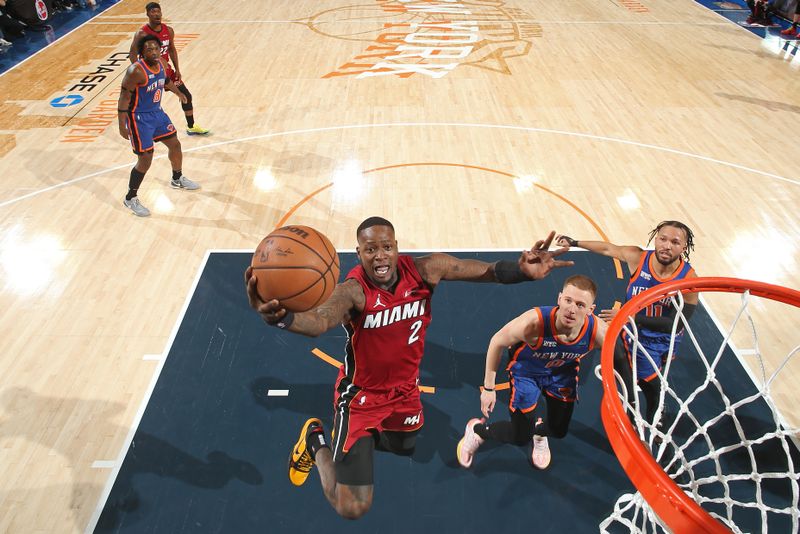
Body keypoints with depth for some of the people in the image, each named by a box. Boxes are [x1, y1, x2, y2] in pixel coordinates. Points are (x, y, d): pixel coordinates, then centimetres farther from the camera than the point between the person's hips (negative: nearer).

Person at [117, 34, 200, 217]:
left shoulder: (160, 64, -2)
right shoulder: (135, 71, -26)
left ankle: (177, 179, 44)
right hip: (139, 118, -8)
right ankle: (130, 198, 10)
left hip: (157, 113, 8)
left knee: (175, 144, 17)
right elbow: (124, 98, -23)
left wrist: (178, 93, 37)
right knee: (146, 159, -7)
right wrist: (122, 126, -24)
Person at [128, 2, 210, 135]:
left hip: (166, 70, 6)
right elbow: (132, 54, -14)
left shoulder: (168, 31, -2)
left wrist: (177, 69, 5)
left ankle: (191, 127, 23)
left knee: (186, 95, 7)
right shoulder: (142, 34, -19)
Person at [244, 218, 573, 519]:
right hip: (361, 397, -5)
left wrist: (522, 271, -38)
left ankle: (367, 438, 57)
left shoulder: (424, 270, -17)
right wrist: (281, 317, -74)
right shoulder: (353, 290, -30)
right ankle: (315, 441, 21)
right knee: (352, 508, -5)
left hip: (406, 392, 5)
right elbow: (320, 320, -51)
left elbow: (487, 270, -16)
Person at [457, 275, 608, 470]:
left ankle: (539, 429, 51)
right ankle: (477, 429, 30)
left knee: (559, 430, 14)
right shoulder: (533, 323, -42)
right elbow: (497, 342, -22)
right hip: (526, 370, -3)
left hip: (562, 372, 3)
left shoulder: (598, 331, -34)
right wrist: (488, 388, -14)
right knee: (520, 438, 1)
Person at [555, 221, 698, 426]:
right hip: (633, 331, 1)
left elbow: (675, 324, -29)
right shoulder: (637, 258, -21)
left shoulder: (688, 278, -25)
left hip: (663, 340, -1)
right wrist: (574, 243, 12)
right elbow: (608, 248, -2)